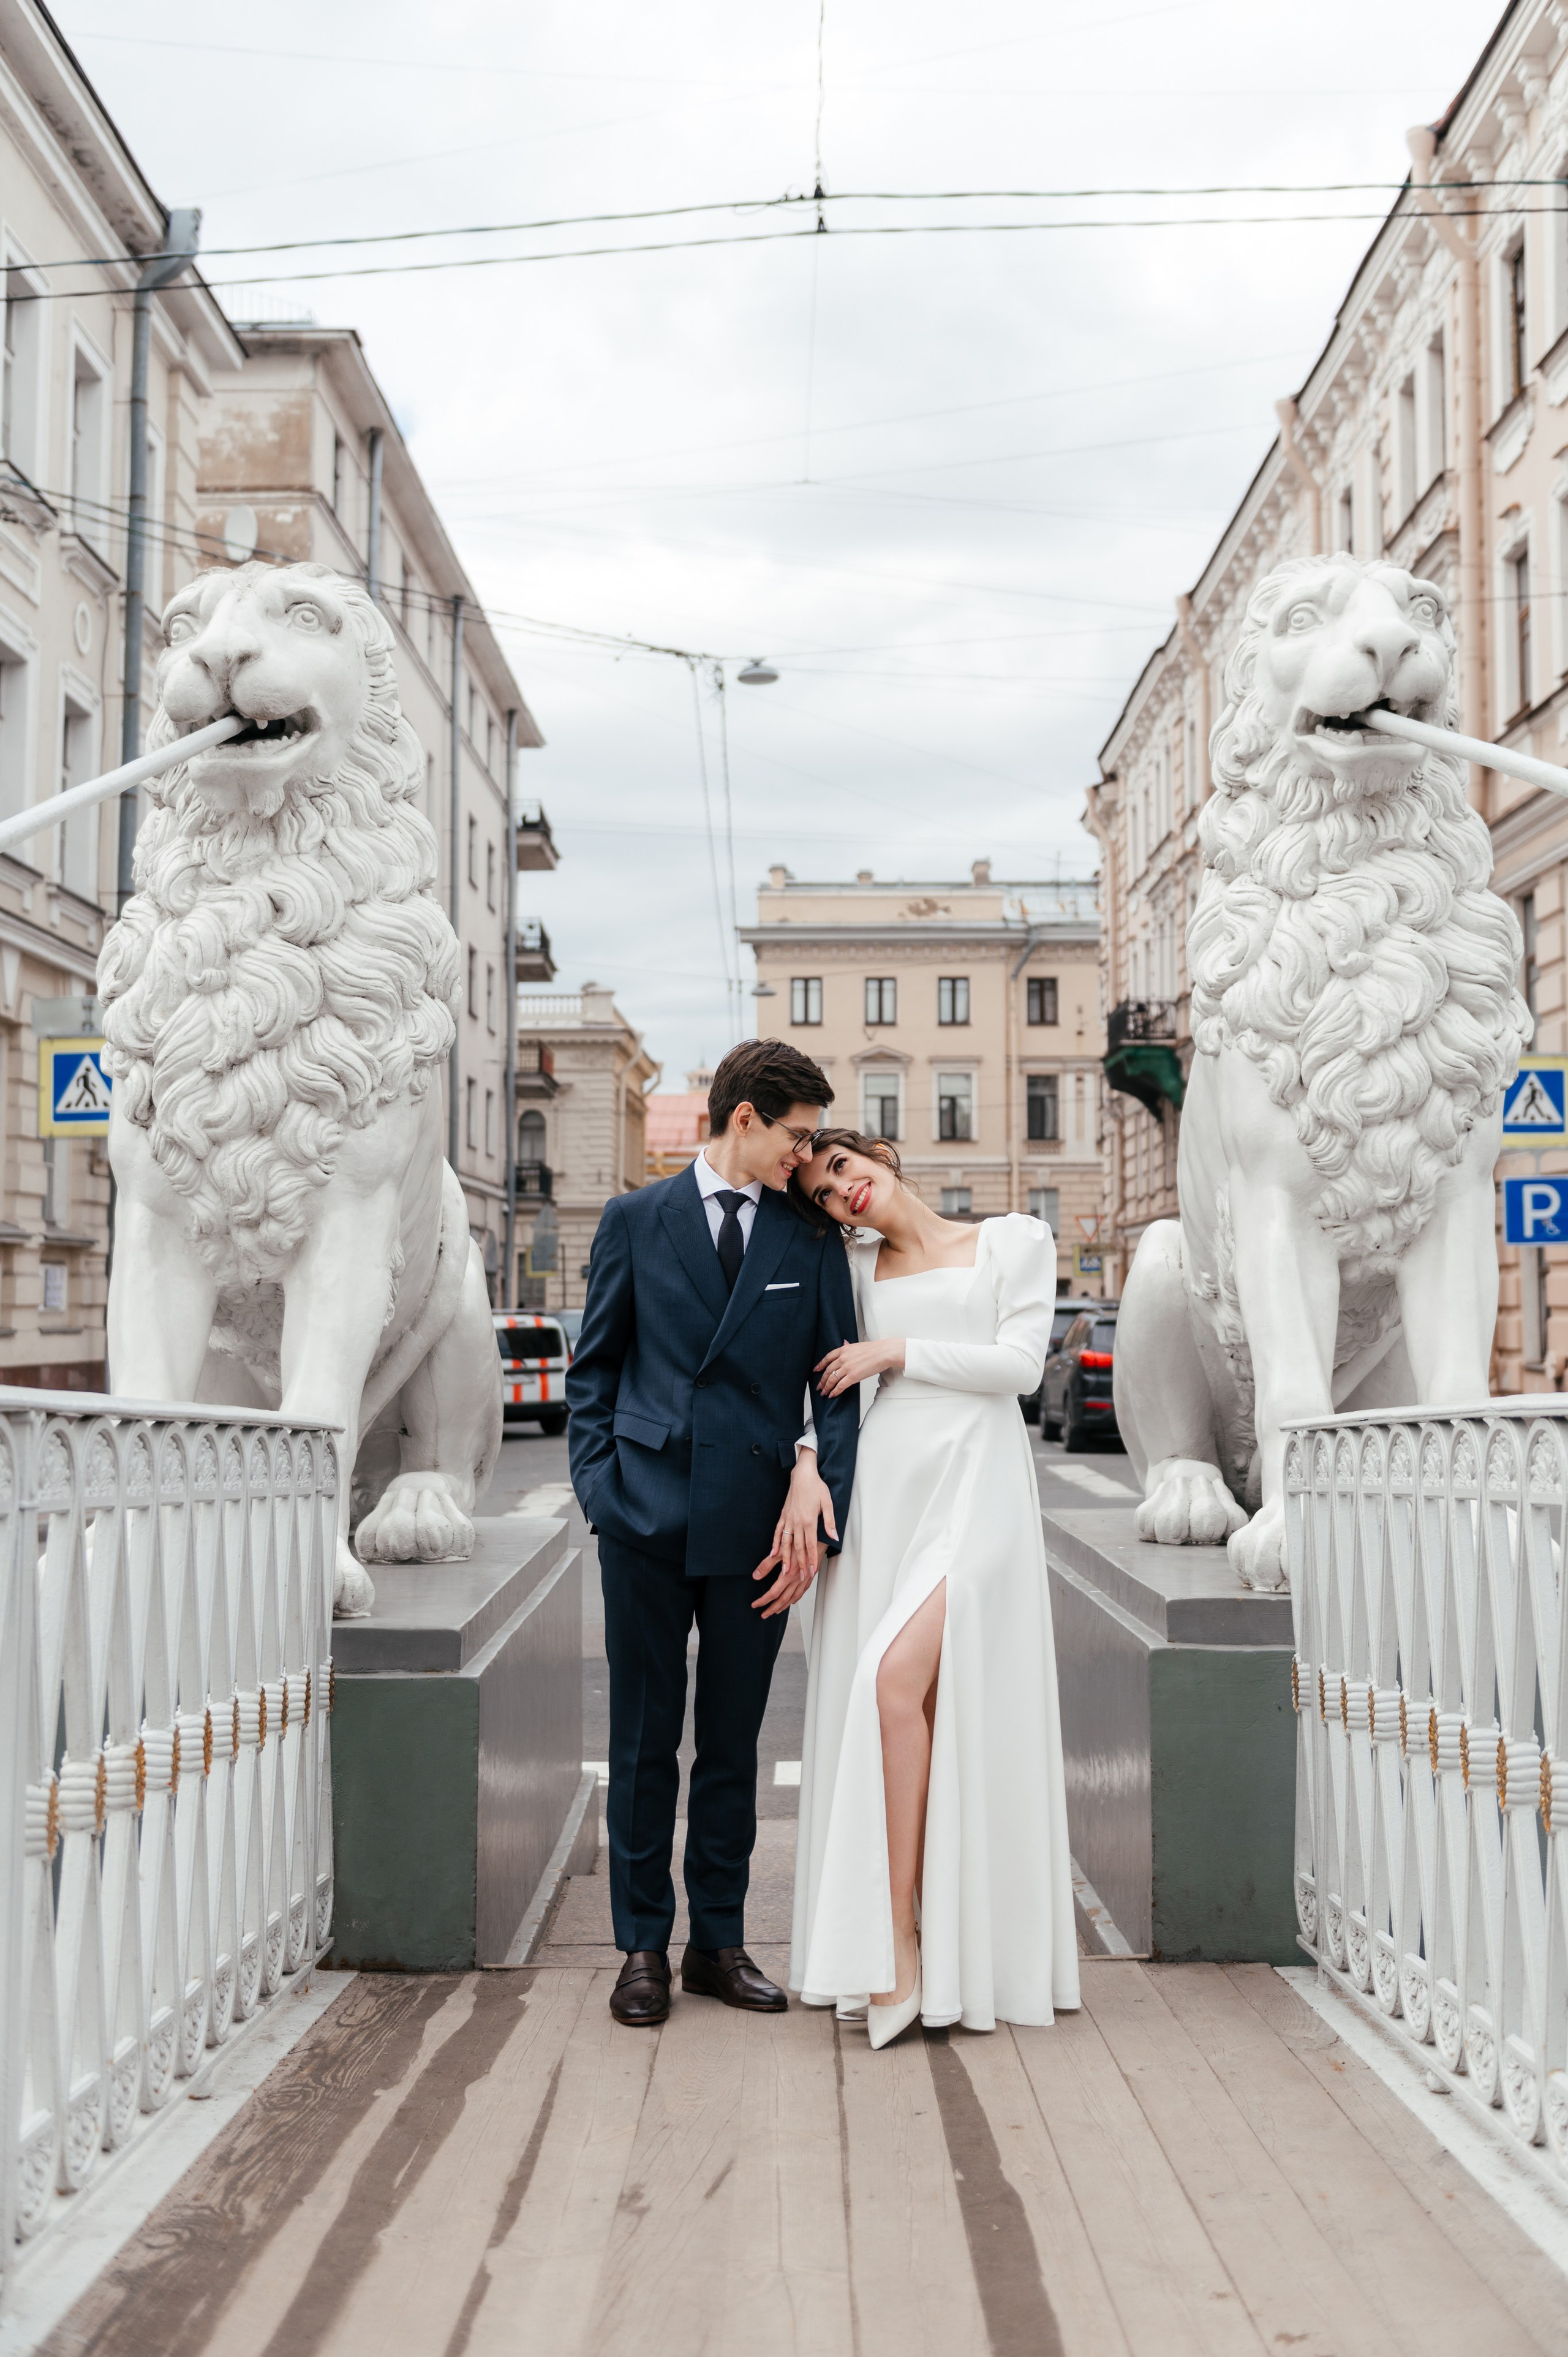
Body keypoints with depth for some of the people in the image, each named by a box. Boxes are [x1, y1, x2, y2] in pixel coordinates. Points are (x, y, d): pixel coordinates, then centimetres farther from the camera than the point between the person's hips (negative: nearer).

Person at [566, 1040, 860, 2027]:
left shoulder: (811, 1241, 7)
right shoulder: (635, 1222, 5)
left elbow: (839, 1382, 5)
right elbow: (595, 1364, 9)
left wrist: (815, 1481, -11)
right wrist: (601, 1482, 0)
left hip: (756, 1525, 1)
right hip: (648, 1517, -1)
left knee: (734, 1743, 9)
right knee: (645, 1741, 5)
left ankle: (720, 1943, 21)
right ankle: (644, 1946, 17)